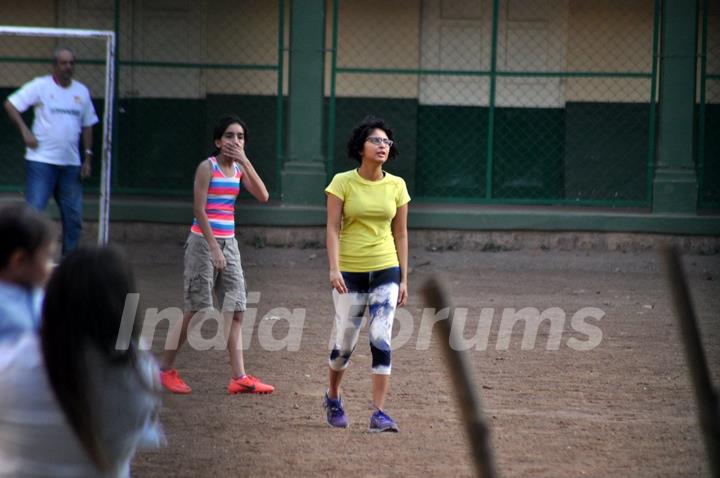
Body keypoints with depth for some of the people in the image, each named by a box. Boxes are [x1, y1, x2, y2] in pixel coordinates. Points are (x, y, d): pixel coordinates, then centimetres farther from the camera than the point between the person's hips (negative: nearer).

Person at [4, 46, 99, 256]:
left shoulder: (82, 91, 11)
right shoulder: (40, 86, -3)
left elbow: (87, 126, 18)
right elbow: (10, 104, -4)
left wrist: (88, 158, 12)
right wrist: (25, 131, -12)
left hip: (71, 164, 5)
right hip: (41, 160, -5)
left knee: (74, 216, 5)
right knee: (34, 210, -11)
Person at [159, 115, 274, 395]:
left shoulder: (239, 168, 8)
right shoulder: (207, 167, -10)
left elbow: (262, 196, -5)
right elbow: (199, 209, -15)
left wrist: (245, 162, -11)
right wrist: (214, 248, -19)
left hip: (228, 243, 7)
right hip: (204, 241, -7)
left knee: (236, 309, 2)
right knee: (196, 309, -3)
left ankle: (239, 378, 2)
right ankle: (166, 369, 10)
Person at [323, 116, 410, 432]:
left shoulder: (396, 186, 3)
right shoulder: (342, 182, -4)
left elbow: (400, 233, 8)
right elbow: (333, 228, -7)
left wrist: (403, 279, 6)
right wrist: (334, 268, -19)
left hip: (385, 271, 1)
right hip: (350, 273, -1)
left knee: (381, 340, -10)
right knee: (345, 342, 5)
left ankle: (379, 413, -9)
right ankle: (333, 397, 33)